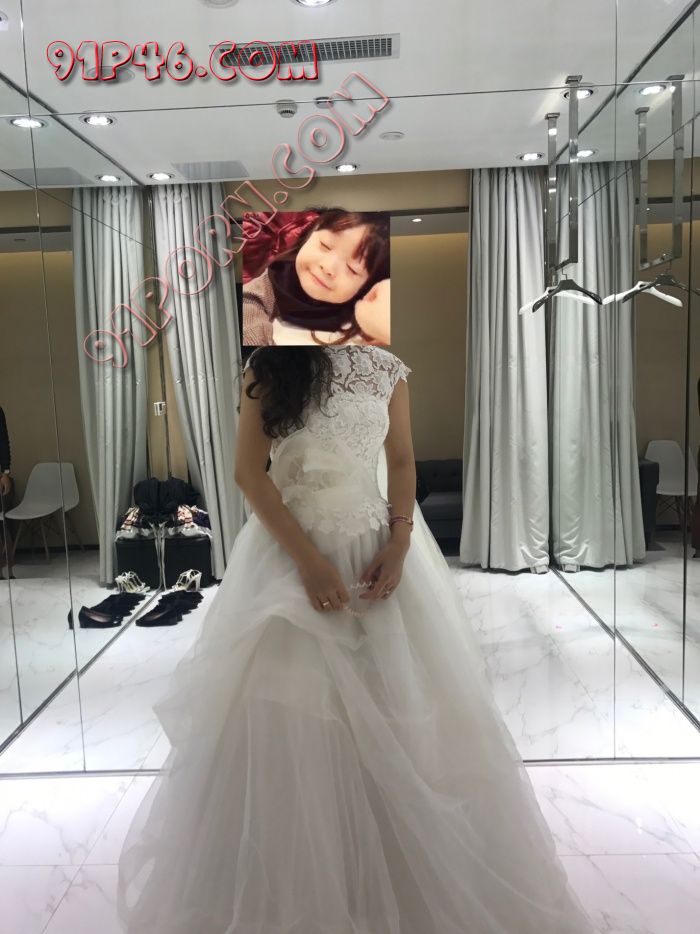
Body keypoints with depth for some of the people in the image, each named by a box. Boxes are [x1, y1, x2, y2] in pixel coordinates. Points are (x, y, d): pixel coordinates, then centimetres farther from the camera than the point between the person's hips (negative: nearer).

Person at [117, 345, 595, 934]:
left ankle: (402, 876, 32)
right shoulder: (267, 371, -3)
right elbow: (249, 472, -7)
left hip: (375, 548, 2)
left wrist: (400, 543, -8)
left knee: (395, 708, 8)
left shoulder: (387, 369, 4)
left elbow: (403, 462, 7)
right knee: (287, 712, 4)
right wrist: (308, 560, -14)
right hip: (288, 549, -2)